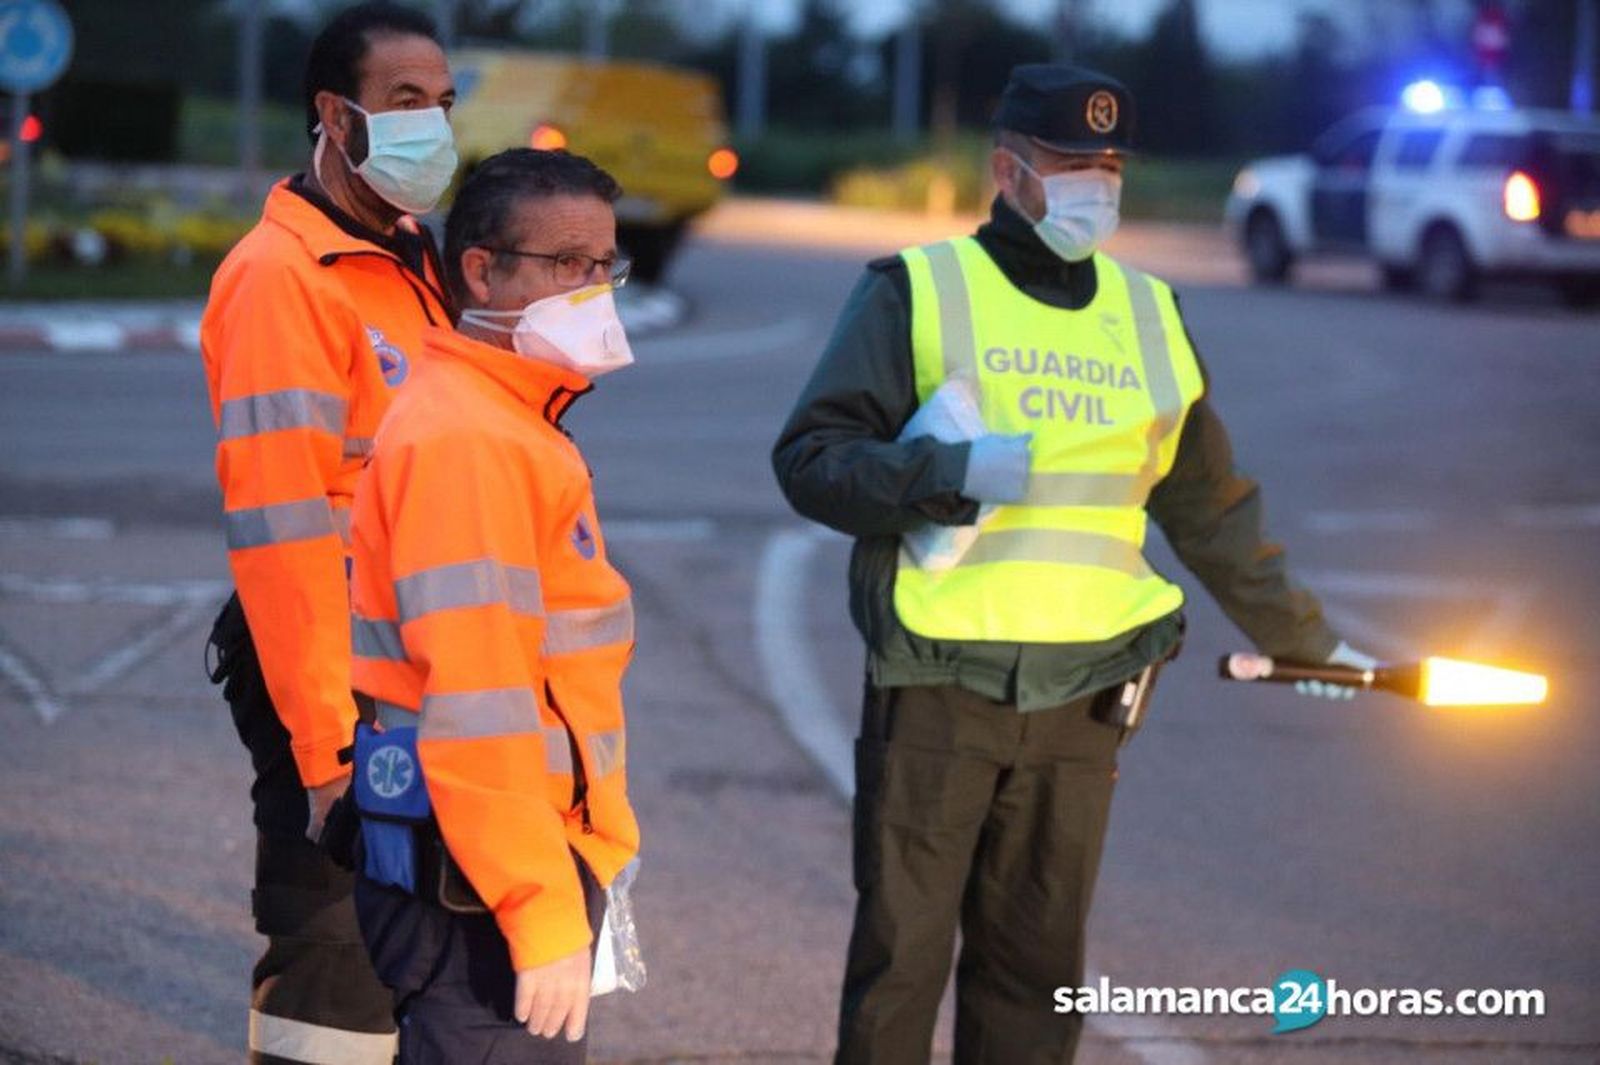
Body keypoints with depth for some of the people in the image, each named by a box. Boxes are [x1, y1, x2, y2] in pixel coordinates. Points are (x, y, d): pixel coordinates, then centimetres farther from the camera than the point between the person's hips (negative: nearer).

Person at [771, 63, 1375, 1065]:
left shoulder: (1150, 316, 14)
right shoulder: (919, 291, 0)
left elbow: (1211, 510, 23)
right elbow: (811, 456, -6)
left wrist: (1304, 638, 26)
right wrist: (954, 473, -19)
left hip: (1079, 704, 4)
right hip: (937, 690, -4)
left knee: (1037, 972, 8)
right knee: (901, 956, 0)